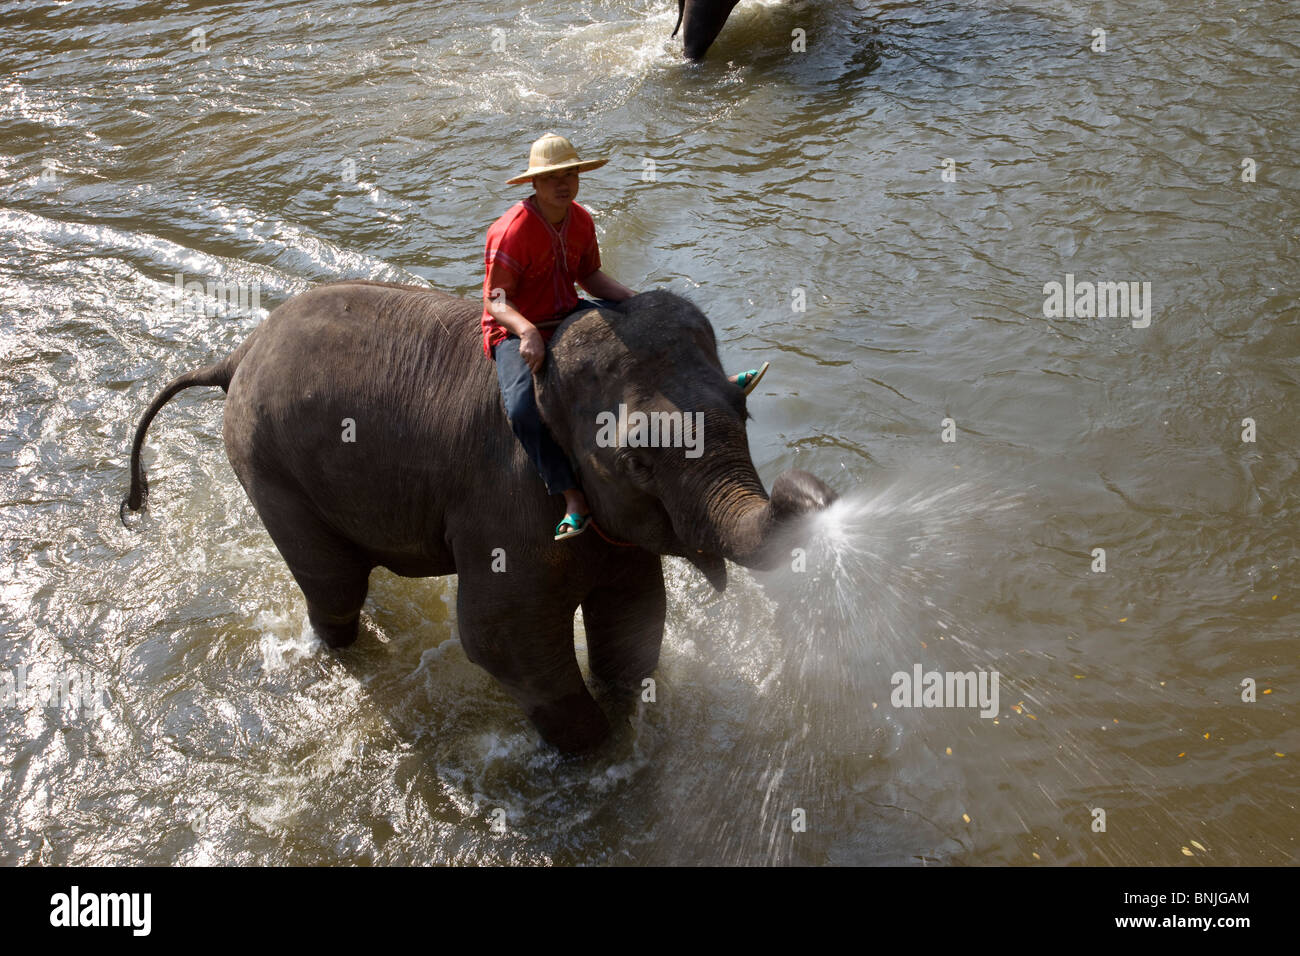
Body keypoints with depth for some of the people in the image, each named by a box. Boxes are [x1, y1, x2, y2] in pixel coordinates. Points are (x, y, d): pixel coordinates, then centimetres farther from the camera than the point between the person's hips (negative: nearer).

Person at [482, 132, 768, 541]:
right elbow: (495, 299, -23)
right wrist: (527, 332, -42)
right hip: (516, 332, -7)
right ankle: (573, 498, -29)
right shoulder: (512, 231, -22)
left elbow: (590, 276, 13)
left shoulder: (581, 221, 1)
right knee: (523, 407, -33)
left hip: (568, 316, 7)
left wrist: (636, 300, -2)